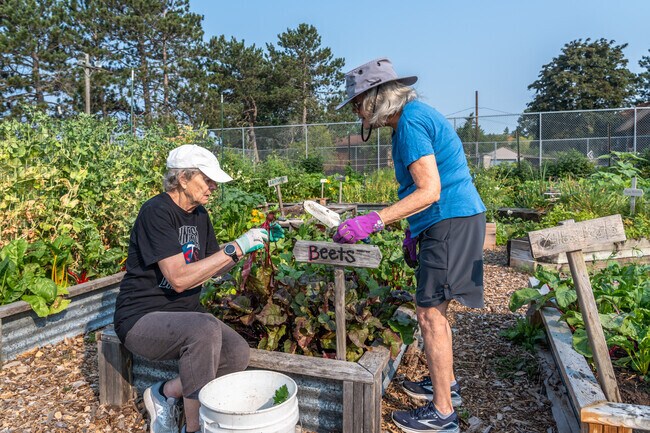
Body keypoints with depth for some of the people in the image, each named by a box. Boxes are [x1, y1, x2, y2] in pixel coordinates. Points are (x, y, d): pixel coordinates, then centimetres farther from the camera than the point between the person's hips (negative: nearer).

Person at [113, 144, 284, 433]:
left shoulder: (199, 214, 7)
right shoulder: (156, 212, -18)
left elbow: (215, 268, 11)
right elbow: (179, 279, -26)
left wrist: (252, 244, -3)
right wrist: (235, 248, -26)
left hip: (184, 315, 7)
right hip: (142, 319, -7)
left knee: (238, 353, -17)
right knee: (205, 329, -35)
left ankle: (165, 393, 5)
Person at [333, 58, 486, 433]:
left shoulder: (410, 122, -15)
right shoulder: (418, 114, 16)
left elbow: (429, 191, -22)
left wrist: (374, 222, -25)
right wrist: (414, 232, 21)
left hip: (451, 222, -10)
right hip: (451, 219, 10)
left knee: (430, 313, -4)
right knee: (434, 309, 18)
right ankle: (446, 383, 34)